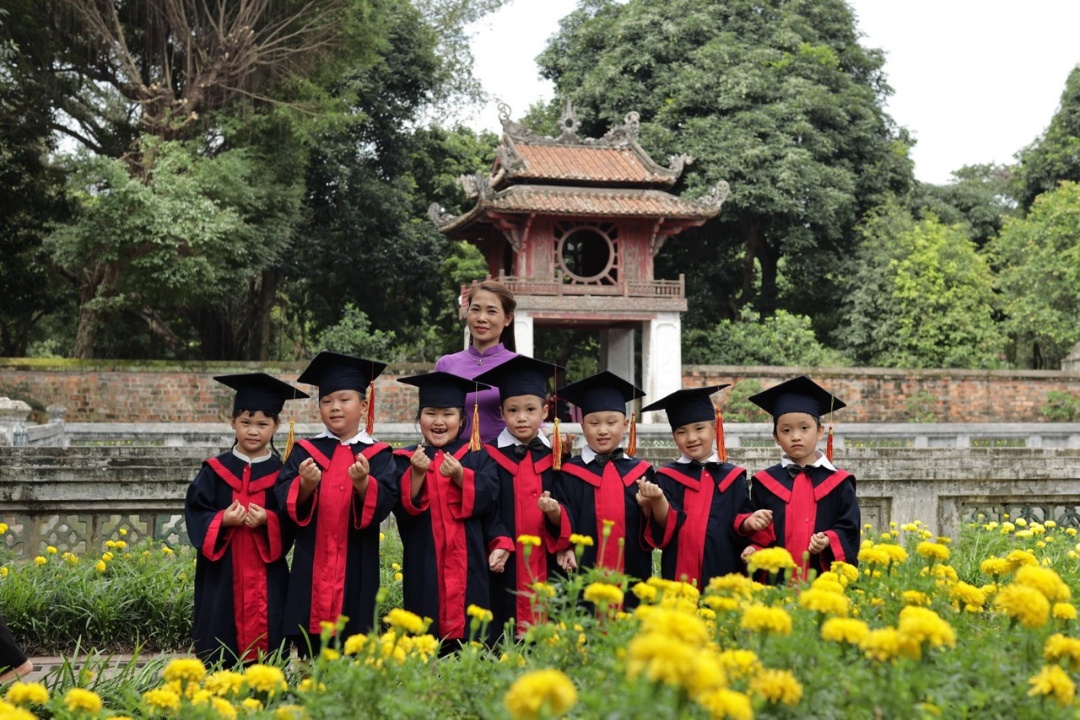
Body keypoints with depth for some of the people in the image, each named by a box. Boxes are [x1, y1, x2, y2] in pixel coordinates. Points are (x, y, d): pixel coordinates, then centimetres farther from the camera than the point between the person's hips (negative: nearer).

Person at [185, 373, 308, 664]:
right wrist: (222, 520, -16)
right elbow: (194, 513, 1)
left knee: (266, 651, 1)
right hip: (222, 577, 0)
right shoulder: (215, 470, 4)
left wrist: (268, 520, -17)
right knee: (220, 661, 2)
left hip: (267, 579, 0)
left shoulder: (281, 473, 3)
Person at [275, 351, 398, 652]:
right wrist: (305, 485, -22)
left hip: (357, 568, -1)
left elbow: (384, 504, -9)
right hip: (311, 567, 1)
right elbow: (284, 501, -2)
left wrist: (363, 483, -28)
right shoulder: (305, 452, 8)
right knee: (310, 654, 2)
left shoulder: (378, 455, 4)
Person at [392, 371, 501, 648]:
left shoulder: (476, 456, 8)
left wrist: (460, 476, -21)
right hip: (424, 565, 0)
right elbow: (402, 508, -4)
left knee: (469, 634, -2)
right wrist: (417, 474, -19)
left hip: (467, 564, 0)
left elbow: (488, 497, -6)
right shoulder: (406, 459, 7)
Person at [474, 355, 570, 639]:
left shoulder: (555, 457, 7)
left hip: (546, 570, 2)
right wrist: (499, 544, -19)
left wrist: (555, 512, -17)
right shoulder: (490, 457, 2)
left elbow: (565, 521, 4)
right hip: (506, 571, -2)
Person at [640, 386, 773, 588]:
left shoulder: (732, 477, 9)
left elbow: (740, 525, 5)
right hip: (677, 577, -1)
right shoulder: (667, 478, 5)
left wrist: (748, 522, -16)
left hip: (725, 576, 1)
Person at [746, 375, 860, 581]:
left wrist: (829, 541, -15)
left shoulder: (838, 483, 6)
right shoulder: (764, 483, 8)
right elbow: (754, 533, 8)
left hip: (826, 578, 0)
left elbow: (849, 531, 3)